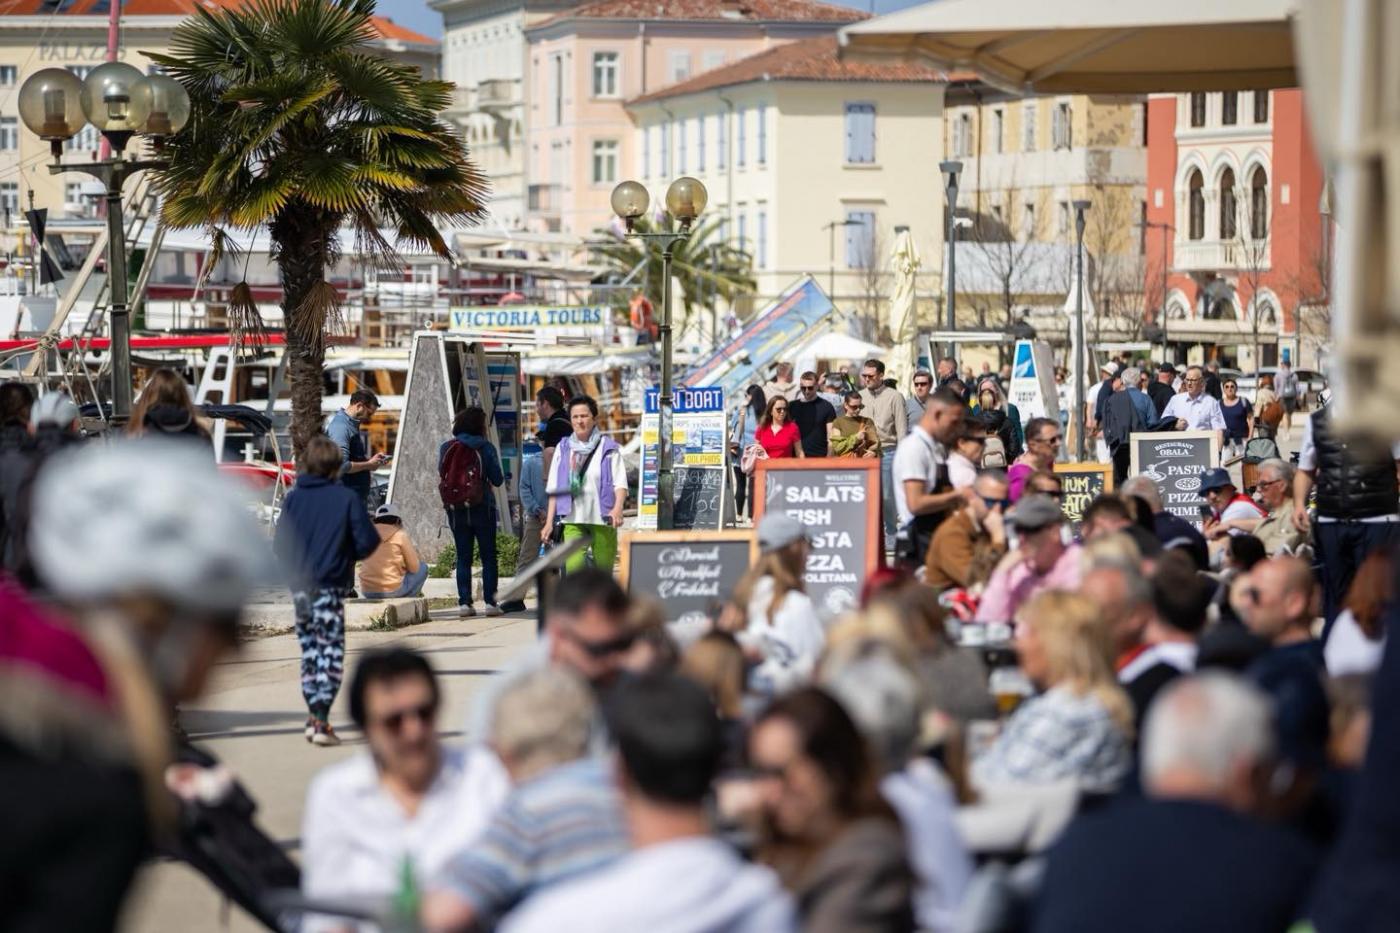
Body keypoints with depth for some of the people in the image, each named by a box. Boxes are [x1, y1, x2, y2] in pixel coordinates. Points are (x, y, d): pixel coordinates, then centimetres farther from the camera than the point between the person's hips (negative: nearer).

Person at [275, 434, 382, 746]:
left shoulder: (293, 498, 2)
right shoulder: (347, 498, -8)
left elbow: (280, 544, 2)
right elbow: (367, 541, -9)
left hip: (300, 588, 4)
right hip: (331, 586, -4)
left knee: (309, 650, 16)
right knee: (331, 652, -1)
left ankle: (314, 716, 19)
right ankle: (321, 722, -10)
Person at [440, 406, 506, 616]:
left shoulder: (446, 447, 1)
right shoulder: (485, 448, -8)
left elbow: (442, 475, 8)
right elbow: (497, 479, -7)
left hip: (456, 509, 3)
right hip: (482, 507, -3)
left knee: (463, 558, 9)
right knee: (488, 556, 6)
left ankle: (464, 602, 3)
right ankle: (489, 601, 0)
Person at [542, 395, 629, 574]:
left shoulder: (608, 448, 4)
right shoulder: (564, 449, 13)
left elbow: (620, 483, -5)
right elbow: (554, 489, 15)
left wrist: (618, 508, -23)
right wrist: (549, 521, 9)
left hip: (602, 518, -1)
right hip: (573, 520, 1)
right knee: (573, 567, -16)